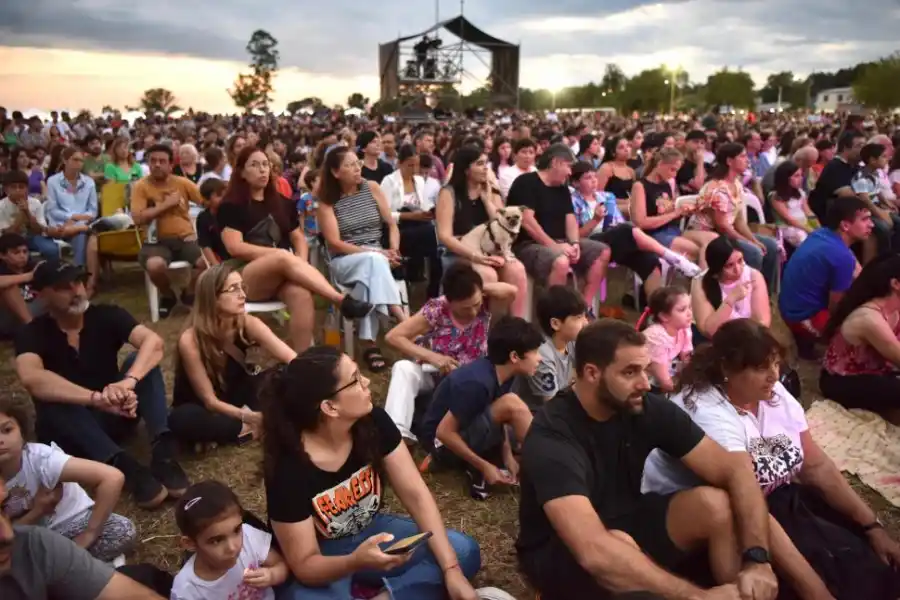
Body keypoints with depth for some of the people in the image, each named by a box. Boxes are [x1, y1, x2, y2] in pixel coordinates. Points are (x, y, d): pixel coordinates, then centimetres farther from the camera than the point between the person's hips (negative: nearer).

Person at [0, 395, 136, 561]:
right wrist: (36, 511, -25)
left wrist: (88, 535, -26)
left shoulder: (41, 458, -26)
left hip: (71, 522, -1)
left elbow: (113, 477, -36)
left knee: (123, 532, -28)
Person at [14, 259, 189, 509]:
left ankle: (163, 452, -37)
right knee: (50, 398, -33)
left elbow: (153, 341, -25)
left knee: (142, 360, -21)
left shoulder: (106, 315, -6)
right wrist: (97, 399, -46)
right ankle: (125, 467, -46)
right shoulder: (32, 334, -12)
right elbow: (31, 378, -34)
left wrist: (128, 382, -44)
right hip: (69, 432, -2)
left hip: (115, 414, 2)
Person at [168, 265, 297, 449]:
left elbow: (293, 361, -27)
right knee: (182, 420, -39)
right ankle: (248, 429, -20)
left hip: (235, 395, 4)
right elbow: (210, 401, -24)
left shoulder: (247, 324, -19)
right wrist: (251, 418, -35)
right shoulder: (190, 340, -29)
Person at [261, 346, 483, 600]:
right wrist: (356, 561, -43)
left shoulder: (375, 423, -17)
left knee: (464, 551, -13)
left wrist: (451, 570, -22)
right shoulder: (288, 469, -28)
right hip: (321, 561, -4)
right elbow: (304, 565, -21)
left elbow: (416, 495, -15)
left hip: (368, 533, 4)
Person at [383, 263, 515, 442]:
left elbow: (511, 292, -37)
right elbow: (393, 337, -21)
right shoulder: (436, 310, -22)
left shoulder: (485, 304, -16)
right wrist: (431, 356, -29)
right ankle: (398, 432, -38)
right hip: (437, 374, -1)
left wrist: (481, 288, -25)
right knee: (403, 368, -29)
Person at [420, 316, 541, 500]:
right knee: (512, 404, -28)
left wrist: (507, 455, -9)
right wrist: (484, 466, -21)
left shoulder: (500, 372, -5)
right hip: (443, 443, -9)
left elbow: (497, 418, 4)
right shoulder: (477, 383, -30)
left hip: (465, 432, 9)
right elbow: (444, 432, -26)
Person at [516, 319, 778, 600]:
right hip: (557, 554, -4)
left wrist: (757, 558, -29)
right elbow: (595, 551, -43)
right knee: (619, 547, -37)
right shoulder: (551, 435, -32)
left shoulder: (651, 410, -14)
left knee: (716, 503, -19)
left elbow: (735, 472, -14)